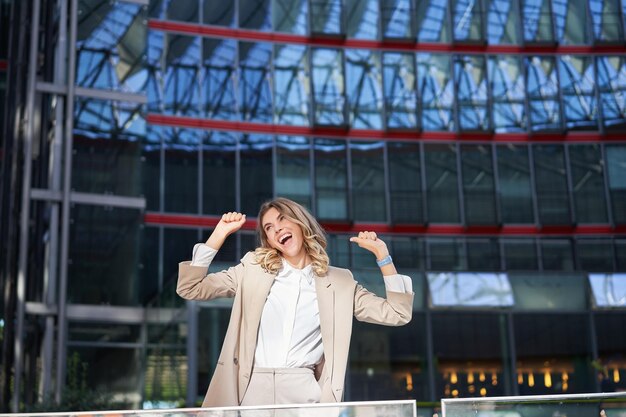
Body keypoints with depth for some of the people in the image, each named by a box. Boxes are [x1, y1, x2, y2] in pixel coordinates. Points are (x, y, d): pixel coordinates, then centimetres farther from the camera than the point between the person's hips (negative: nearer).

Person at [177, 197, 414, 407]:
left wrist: (381, 254, 4)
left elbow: (396, 314, 9)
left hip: (303, 392, 0)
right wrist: (220, 234, 4)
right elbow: (190, 289, 8)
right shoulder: (254, 268, 11)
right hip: (252, 391, 0)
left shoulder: (339, 282, 11)